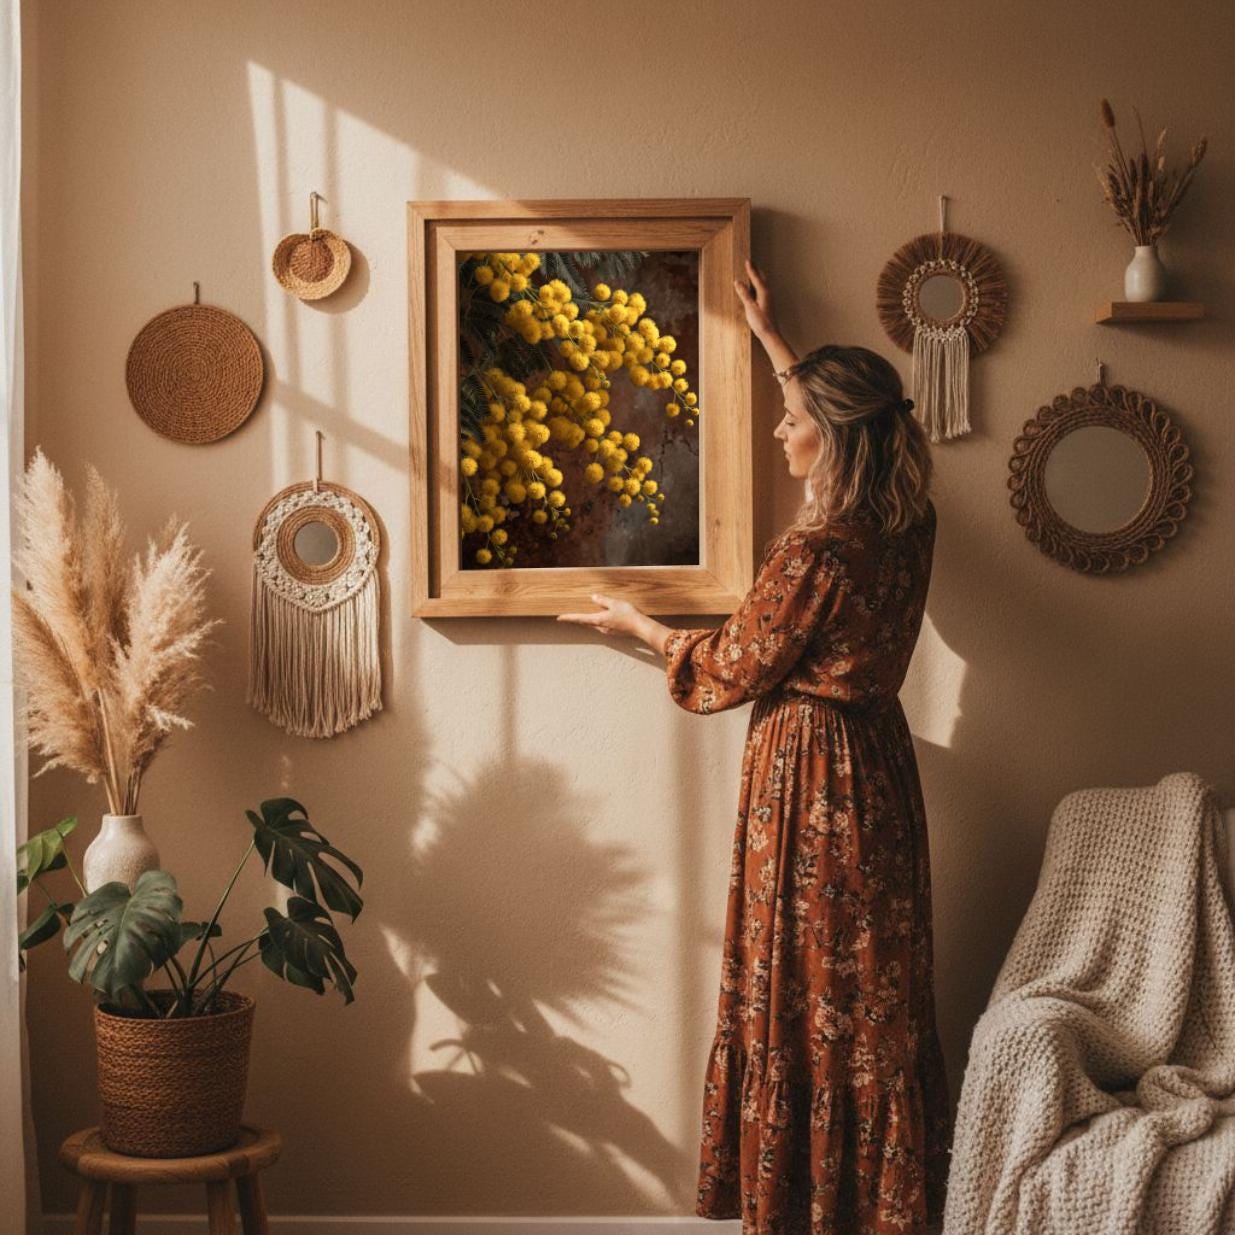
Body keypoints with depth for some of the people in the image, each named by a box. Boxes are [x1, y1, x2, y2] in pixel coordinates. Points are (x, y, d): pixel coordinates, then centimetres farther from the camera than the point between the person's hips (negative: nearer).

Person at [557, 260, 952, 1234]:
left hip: (808, 778, -8)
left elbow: (731, 670, -9)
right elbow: (843, 412, 22)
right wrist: (772, 341, 31)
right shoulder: (907, 520, 1)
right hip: (877, 763, 8)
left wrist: (639, 624, 7)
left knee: (802, 999, 2)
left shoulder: (815, 553, -22)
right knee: (878, 992, 14)